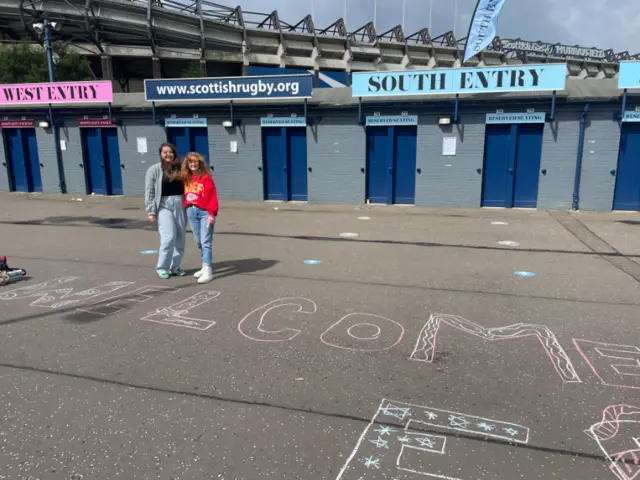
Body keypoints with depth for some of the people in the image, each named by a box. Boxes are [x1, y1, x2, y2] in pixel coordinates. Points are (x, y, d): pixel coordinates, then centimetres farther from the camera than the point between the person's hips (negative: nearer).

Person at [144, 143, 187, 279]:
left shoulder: (179, 169, 10)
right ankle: (162, 267, 3)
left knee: (180, 238, 7)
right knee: (169, 237, -13)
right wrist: (151, 211, -9)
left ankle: (175, 266, 20)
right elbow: (149, 192, -3)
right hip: (164, 205, -4)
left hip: (180, 204, 4)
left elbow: (186, 187, 11)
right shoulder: (154, 170, 0)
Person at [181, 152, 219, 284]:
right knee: (199, 242, 11)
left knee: (206, 241, -9)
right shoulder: (186, 178, 12)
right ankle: (205, 267, 22)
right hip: (191, 211, 6)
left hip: (204, 212, -6)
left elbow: (212, 197, -10)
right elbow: (185, 195, 14)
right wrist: (185, 209, 6)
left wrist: (212, 213, -17)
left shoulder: (206, 177, -6)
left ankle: (208, 271, -10)